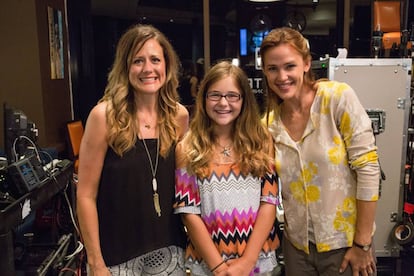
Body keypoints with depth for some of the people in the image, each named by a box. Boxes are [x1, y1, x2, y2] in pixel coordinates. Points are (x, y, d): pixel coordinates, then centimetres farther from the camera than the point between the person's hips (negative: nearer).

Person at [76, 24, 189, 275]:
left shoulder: (179, 116, -4)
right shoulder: (105, 115, -14)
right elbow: (86, 195, -11)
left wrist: (191, 238, 6)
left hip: (169, 248, 3)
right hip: (117, 252, -3)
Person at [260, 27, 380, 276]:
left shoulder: (338, 97, -13)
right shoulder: (269, 124, -2)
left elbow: (368, 168, -14)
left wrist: (362, 244, -13)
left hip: (345, 243, -3)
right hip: (297, 245, 4)